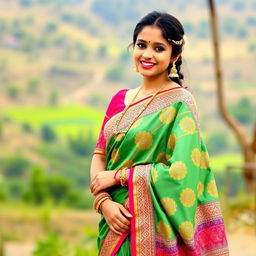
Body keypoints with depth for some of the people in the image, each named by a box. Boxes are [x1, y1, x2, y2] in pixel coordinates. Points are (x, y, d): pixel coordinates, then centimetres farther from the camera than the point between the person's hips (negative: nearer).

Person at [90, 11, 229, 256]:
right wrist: (104, 202, -11)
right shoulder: (120, 100, 8)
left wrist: (117, 176, -12)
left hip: (154, 226, -5)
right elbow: (100, 154, 7)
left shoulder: (180, 102, -10)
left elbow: (181, 173, -17)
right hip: (116, 220, 5)